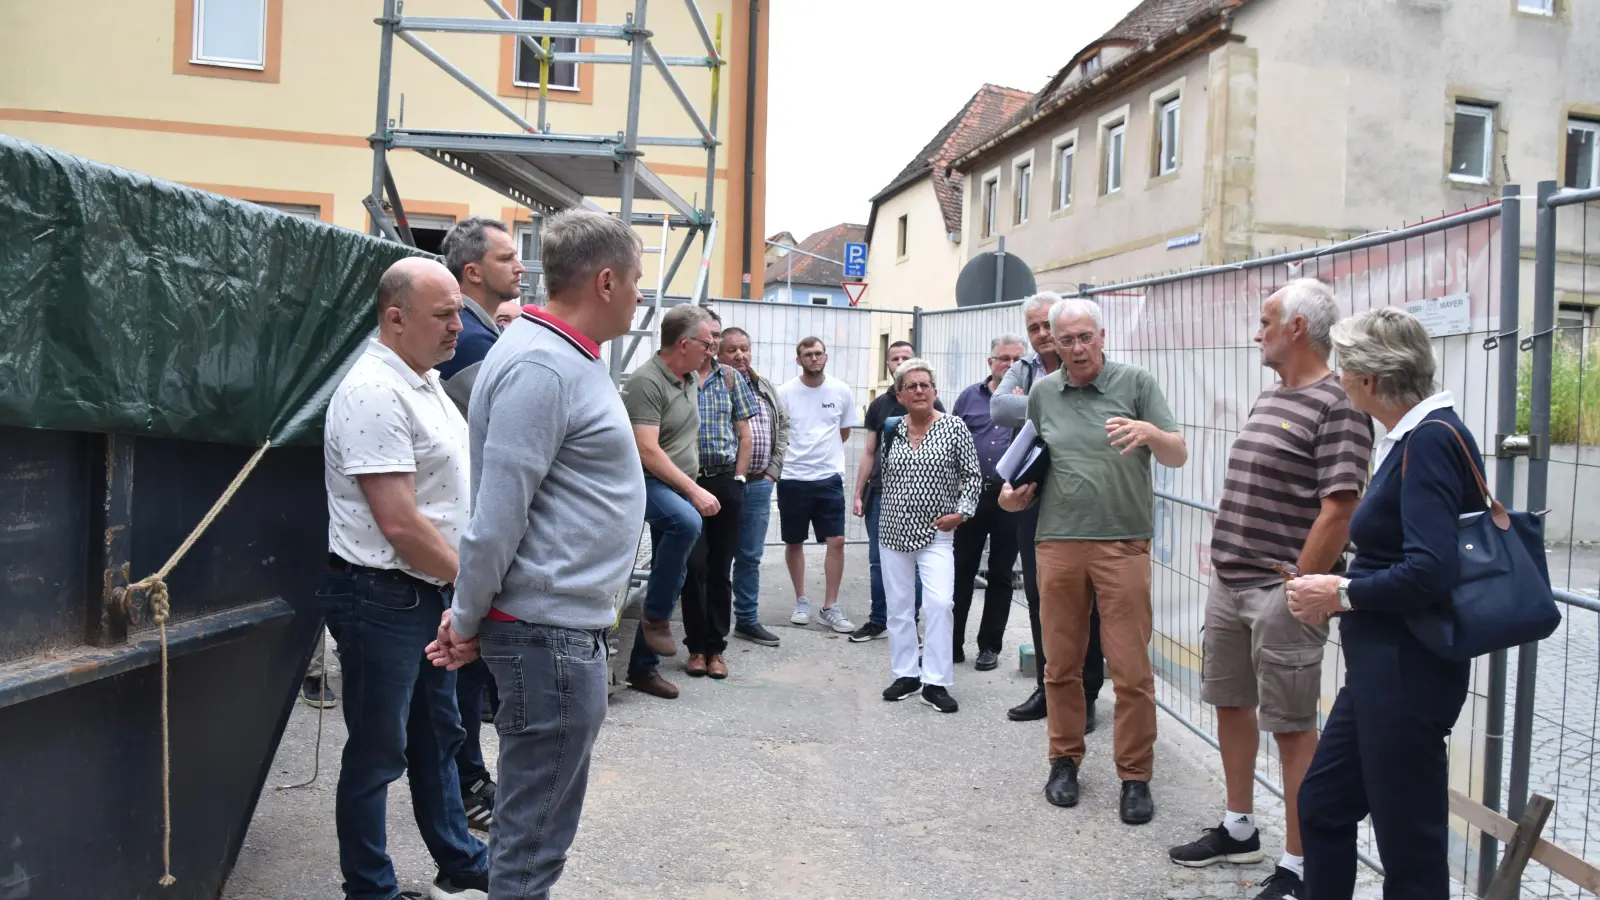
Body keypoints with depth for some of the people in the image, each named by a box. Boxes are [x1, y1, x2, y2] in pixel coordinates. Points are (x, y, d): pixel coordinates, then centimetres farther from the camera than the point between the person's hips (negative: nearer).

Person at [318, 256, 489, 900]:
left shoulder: (427, 382, 10)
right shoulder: (375, 393, -20)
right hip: (382, 597, -10)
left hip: (431, 593, 10)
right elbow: (399, 524, -24)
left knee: (436, 737, 20)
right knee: (377, 755, 6)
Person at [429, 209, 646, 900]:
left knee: (548, 821, 22)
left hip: (569, 629, 10)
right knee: (531, 840, 3)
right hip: (549, 633, -10)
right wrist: (468, 624, -8)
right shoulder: (541, 367, -19)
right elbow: (497, 517, -20)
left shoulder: (568, 358, 14)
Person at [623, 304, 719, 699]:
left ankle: (643, 667, 20)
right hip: (649, 485, -9)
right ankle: (656, 616, -18)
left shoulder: (692, 379, 10)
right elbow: (647, 450, -24)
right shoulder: (647, 382, -17)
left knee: (675, 577, 8)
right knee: (687, 522, -38)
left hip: (681, 489, 9)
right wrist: (694, 491, -26)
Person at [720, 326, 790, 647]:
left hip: (759, 485, 6)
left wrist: (773, 468, 9)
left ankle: (748, 620, 25)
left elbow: (783, 425, 19)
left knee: (750, 557, 14)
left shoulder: (765, 387, 13)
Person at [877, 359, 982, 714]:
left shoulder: (954, 426, -4)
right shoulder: (892, 430, 5)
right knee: (899, 605, 8)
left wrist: (961, 512, -11)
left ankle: (935, 682, -6)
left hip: (935, 533, -3)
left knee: (939, 603, -15)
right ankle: (906, 674, 20)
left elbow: (972, 475, -2)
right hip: (894, 531, 4)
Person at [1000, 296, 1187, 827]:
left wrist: (1149, 432, -24)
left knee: (1132, 672, 0)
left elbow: (1178, 456, -3)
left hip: (1123, 544, -3)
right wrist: (1015, 493, 1)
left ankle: (1135, 776, 13)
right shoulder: (1042, 393, 11)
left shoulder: (1135, 383, 1)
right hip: (1057, 544, 3)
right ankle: (1065, 760, 27)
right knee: (1061, 665, 11)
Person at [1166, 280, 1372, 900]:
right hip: (1228, 586, 9)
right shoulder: (1267, 401, 15)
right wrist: (1221, 550, 15)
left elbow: (1337, 512, -19)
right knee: (1230, 702, 17)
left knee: (1292, 726, 1)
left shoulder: (1335, 408, -13)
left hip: (1281, 593, -9)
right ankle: (1238, 831, 33)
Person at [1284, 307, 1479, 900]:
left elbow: (1430, 573, -28)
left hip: (1407, 673, -10)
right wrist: (1344, 595, 3)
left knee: (1409, 841, 6)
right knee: (1322, 804, 20)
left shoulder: (1431, 440, -19)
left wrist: (1342, 594, -14)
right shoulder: (1413, 436, 9)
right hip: (1379, 667, 10)